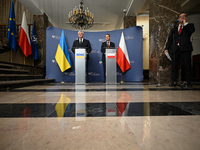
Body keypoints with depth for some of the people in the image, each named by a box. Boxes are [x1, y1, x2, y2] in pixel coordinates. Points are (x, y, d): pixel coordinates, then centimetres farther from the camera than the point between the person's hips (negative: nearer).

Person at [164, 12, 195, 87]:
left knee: (187, 66, -3)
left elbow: (192, 30, -8)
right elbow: (170, 40, 16)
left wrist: (185, 22, -1)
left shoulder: (189, 26, 17)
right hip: (175, 50, 2)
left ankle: (188, 82, 4)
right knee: (174, 66, -1)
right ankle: (174, 82, 3)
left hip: (185, 49, -2)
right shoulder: (174, 29, 23)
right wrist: (166, 48, 2)